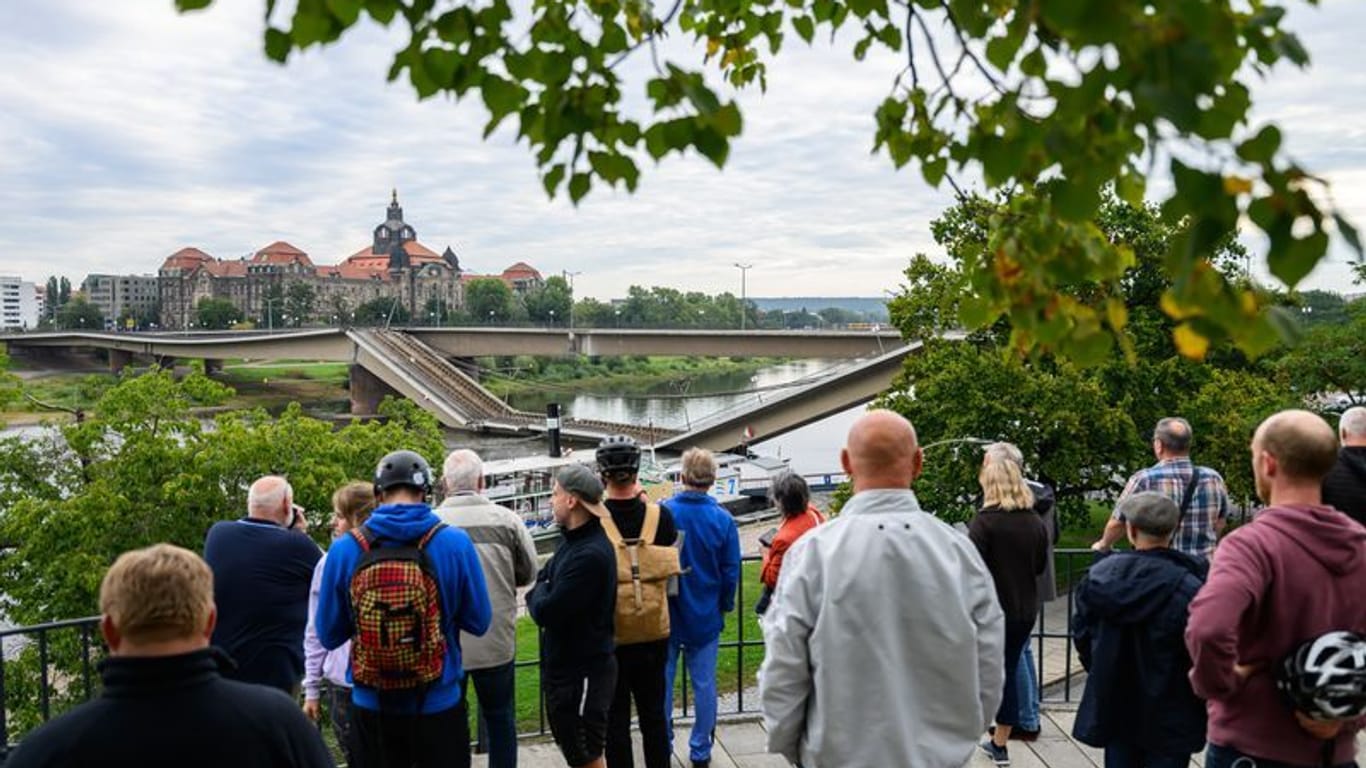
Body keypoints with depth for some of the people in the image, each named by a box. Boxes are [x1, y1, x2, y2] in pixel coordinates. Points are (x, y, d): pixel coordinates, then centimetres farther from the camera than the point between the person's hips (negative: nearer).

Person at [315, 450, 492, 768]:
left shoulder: (344, 549, -9)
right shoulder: (455, 542, -12)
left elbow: (328, 635, 0)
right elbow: (479, 622, -4)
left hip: (372, 708, 2)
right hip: (439, 705, -1)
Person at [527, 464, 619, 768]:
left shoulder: (591, 554, -26)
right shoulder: (573, 540, 7)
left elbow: (546, 612, -27)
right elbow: (542, 580, 9)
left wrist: (539, 594, -6)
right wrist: (542, 595, -12)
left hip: (583, 672, -9)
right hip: (564, 665, 9)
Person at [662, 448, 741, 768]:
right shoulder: (723, 519, -11)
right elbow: (731, 572, -4)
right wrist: (725, 606, 12)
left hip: (666, 616, 0)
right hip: (705, 618, 1)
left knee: (662, 683, 12)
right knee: (704, 684, 11)